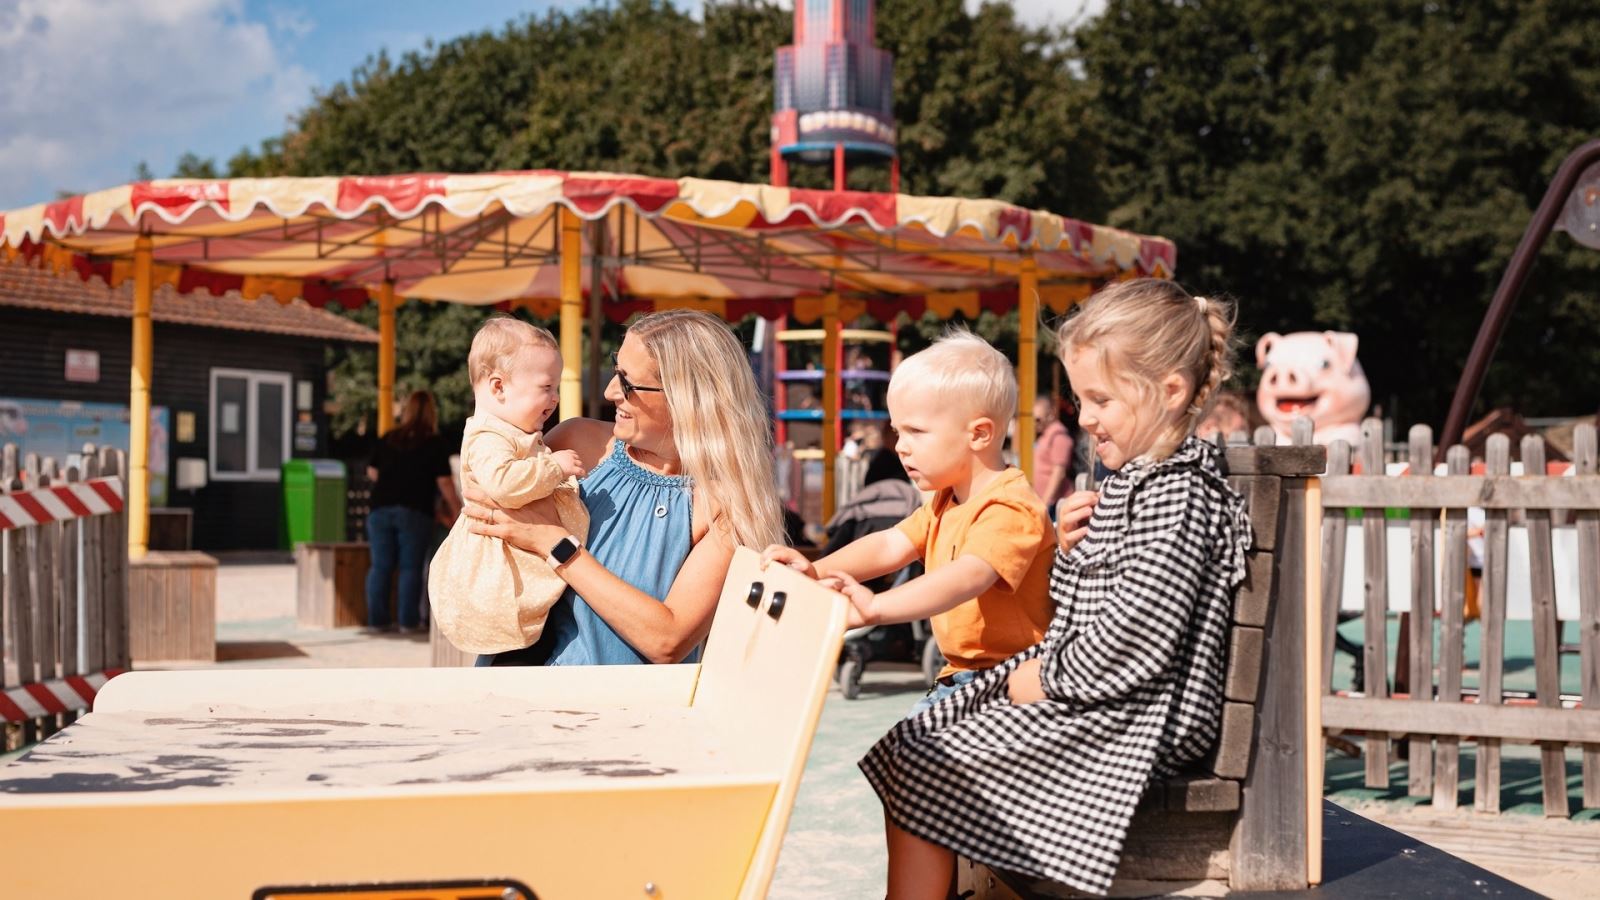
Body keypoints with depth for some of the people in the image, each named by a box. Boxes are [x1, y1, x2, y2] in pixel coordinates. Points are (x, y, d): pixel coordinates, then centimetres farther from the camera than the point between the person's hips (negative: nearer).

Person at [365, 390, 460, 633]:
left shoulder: (387, 439, 10)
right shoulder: (434, 444, -1)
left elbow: (372, 472, 16)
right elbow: (444, 483, -5)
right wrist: (456, 510, 2)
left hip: (381, 510, 3)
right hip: (415, 512, -3)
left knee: (380, 566, 6)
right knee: (410, 567, 0)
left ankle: (377, 619, 7)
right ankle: (408, 621, 0)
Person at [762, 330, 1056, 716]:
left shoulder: (1011, 508, -20)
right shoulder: (943, 502, 16)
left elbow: (969, 575, -35)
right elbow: (890, 546, 7)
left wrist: (877, 607, -49)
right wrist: (815, 571, -11)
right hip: (960, 676, 10)